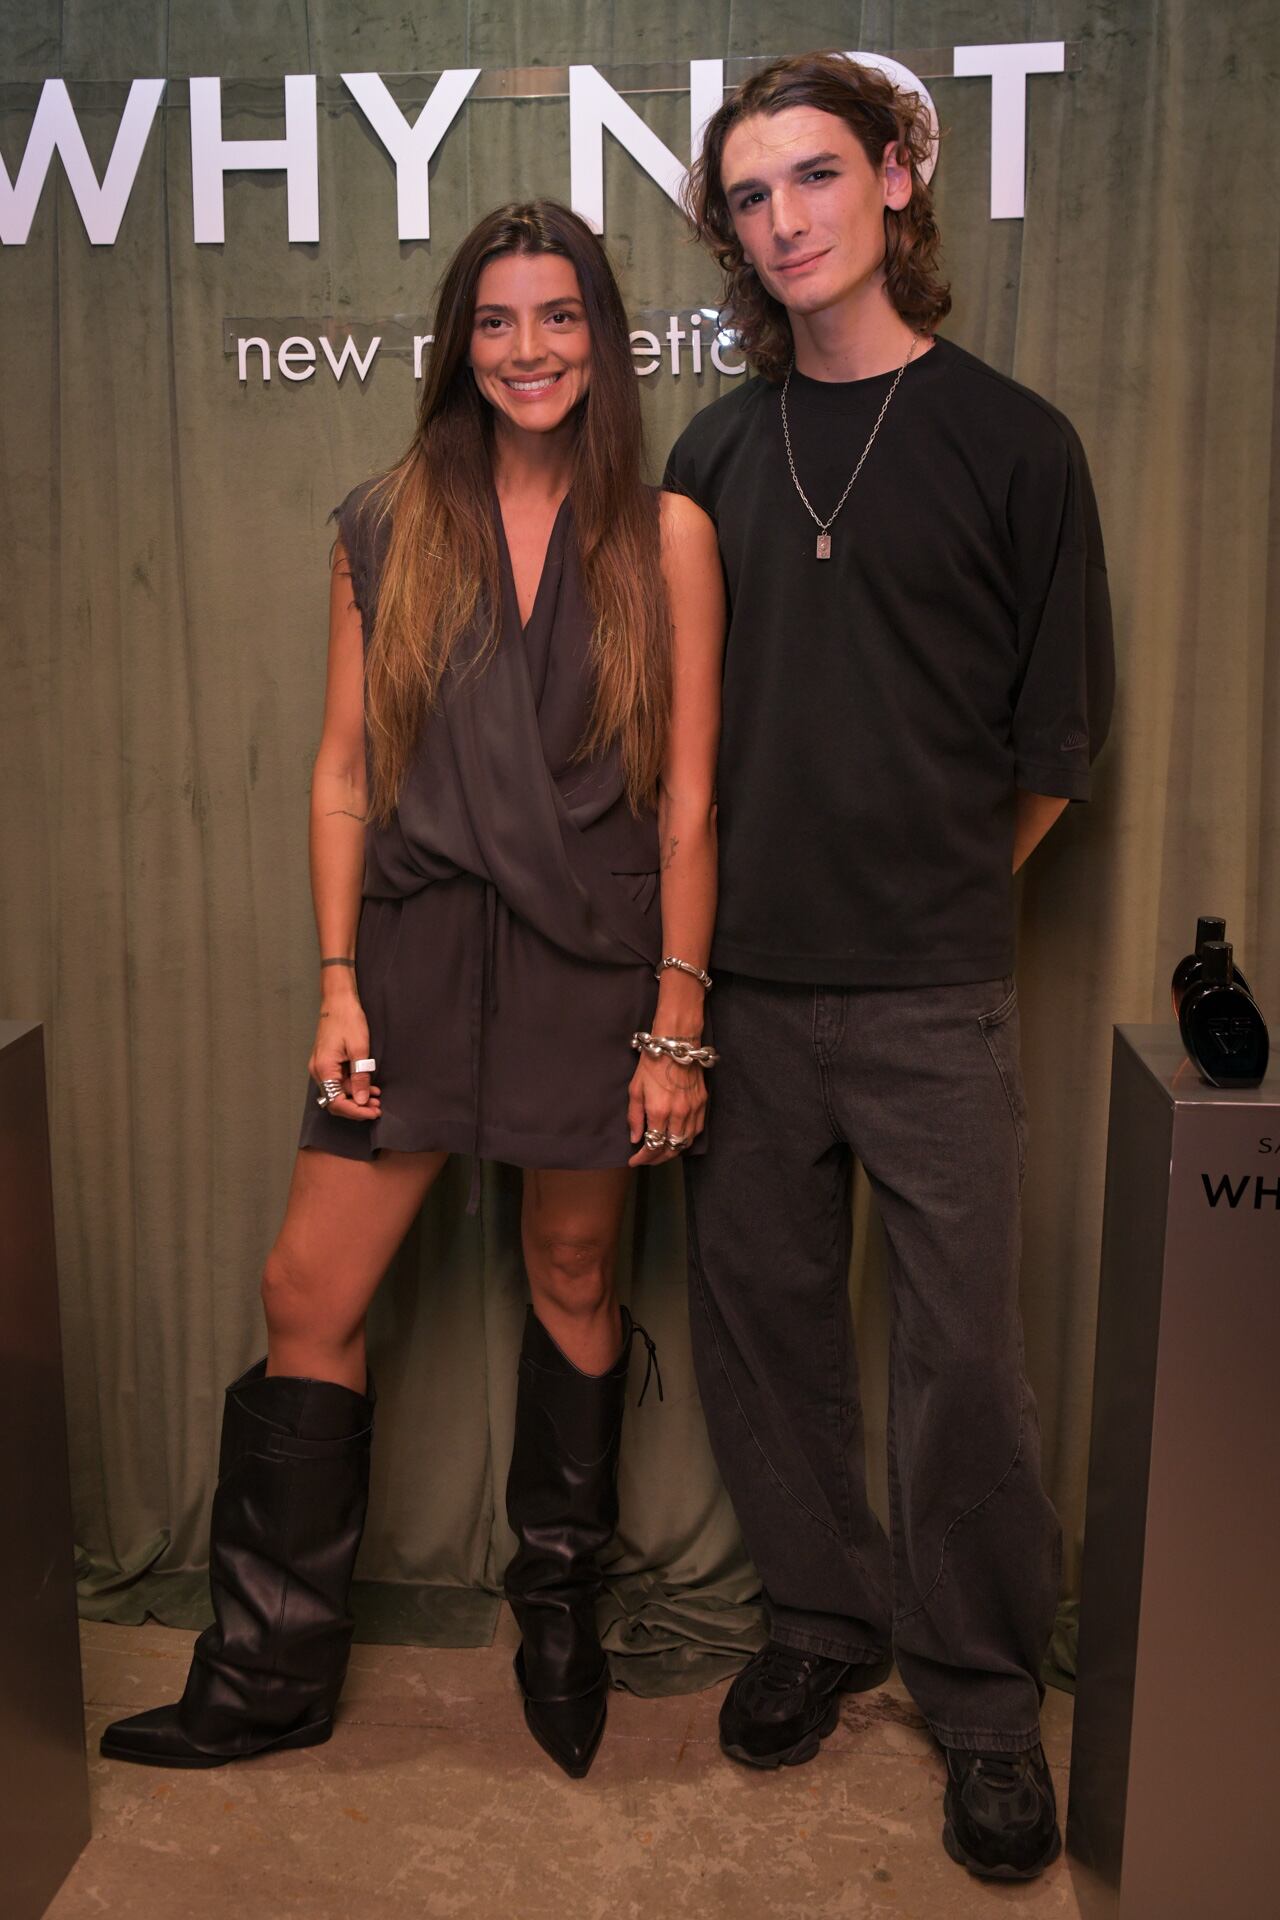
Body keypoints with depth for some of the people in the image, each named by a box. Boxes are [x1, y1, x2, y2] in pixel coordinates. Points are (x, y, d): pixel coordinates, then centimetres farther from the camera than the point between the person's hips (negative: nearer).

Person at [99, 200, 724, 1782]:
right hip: (418, 942, 2)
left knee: (573, 1277, 11)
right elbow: (344, 772, 6)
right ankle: (271, 1668, 17)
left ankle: (559, 1605, 34)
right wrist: (339, 979, -2)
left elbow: (685, 798, -2)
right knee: (307, 1293, 0)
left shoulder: (664, 536, 1)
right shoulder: (387, 530, 7)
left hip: (591, 958, -1)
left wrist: (676, 1021, -6)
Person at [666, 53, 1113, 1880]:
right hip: (743, 979, 4)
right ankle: (825, 1617, 32)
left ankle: (984, 1696, 22)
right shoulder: (715, 452, 9)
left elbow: (1055, 740, 2)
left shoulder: (1009, 441, -1)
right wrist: (721, 920, 8)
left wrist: (936, 895, 6)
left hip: (932, 994, -3)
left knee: (962, 1353, 1)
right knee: (761, 1318, 11)